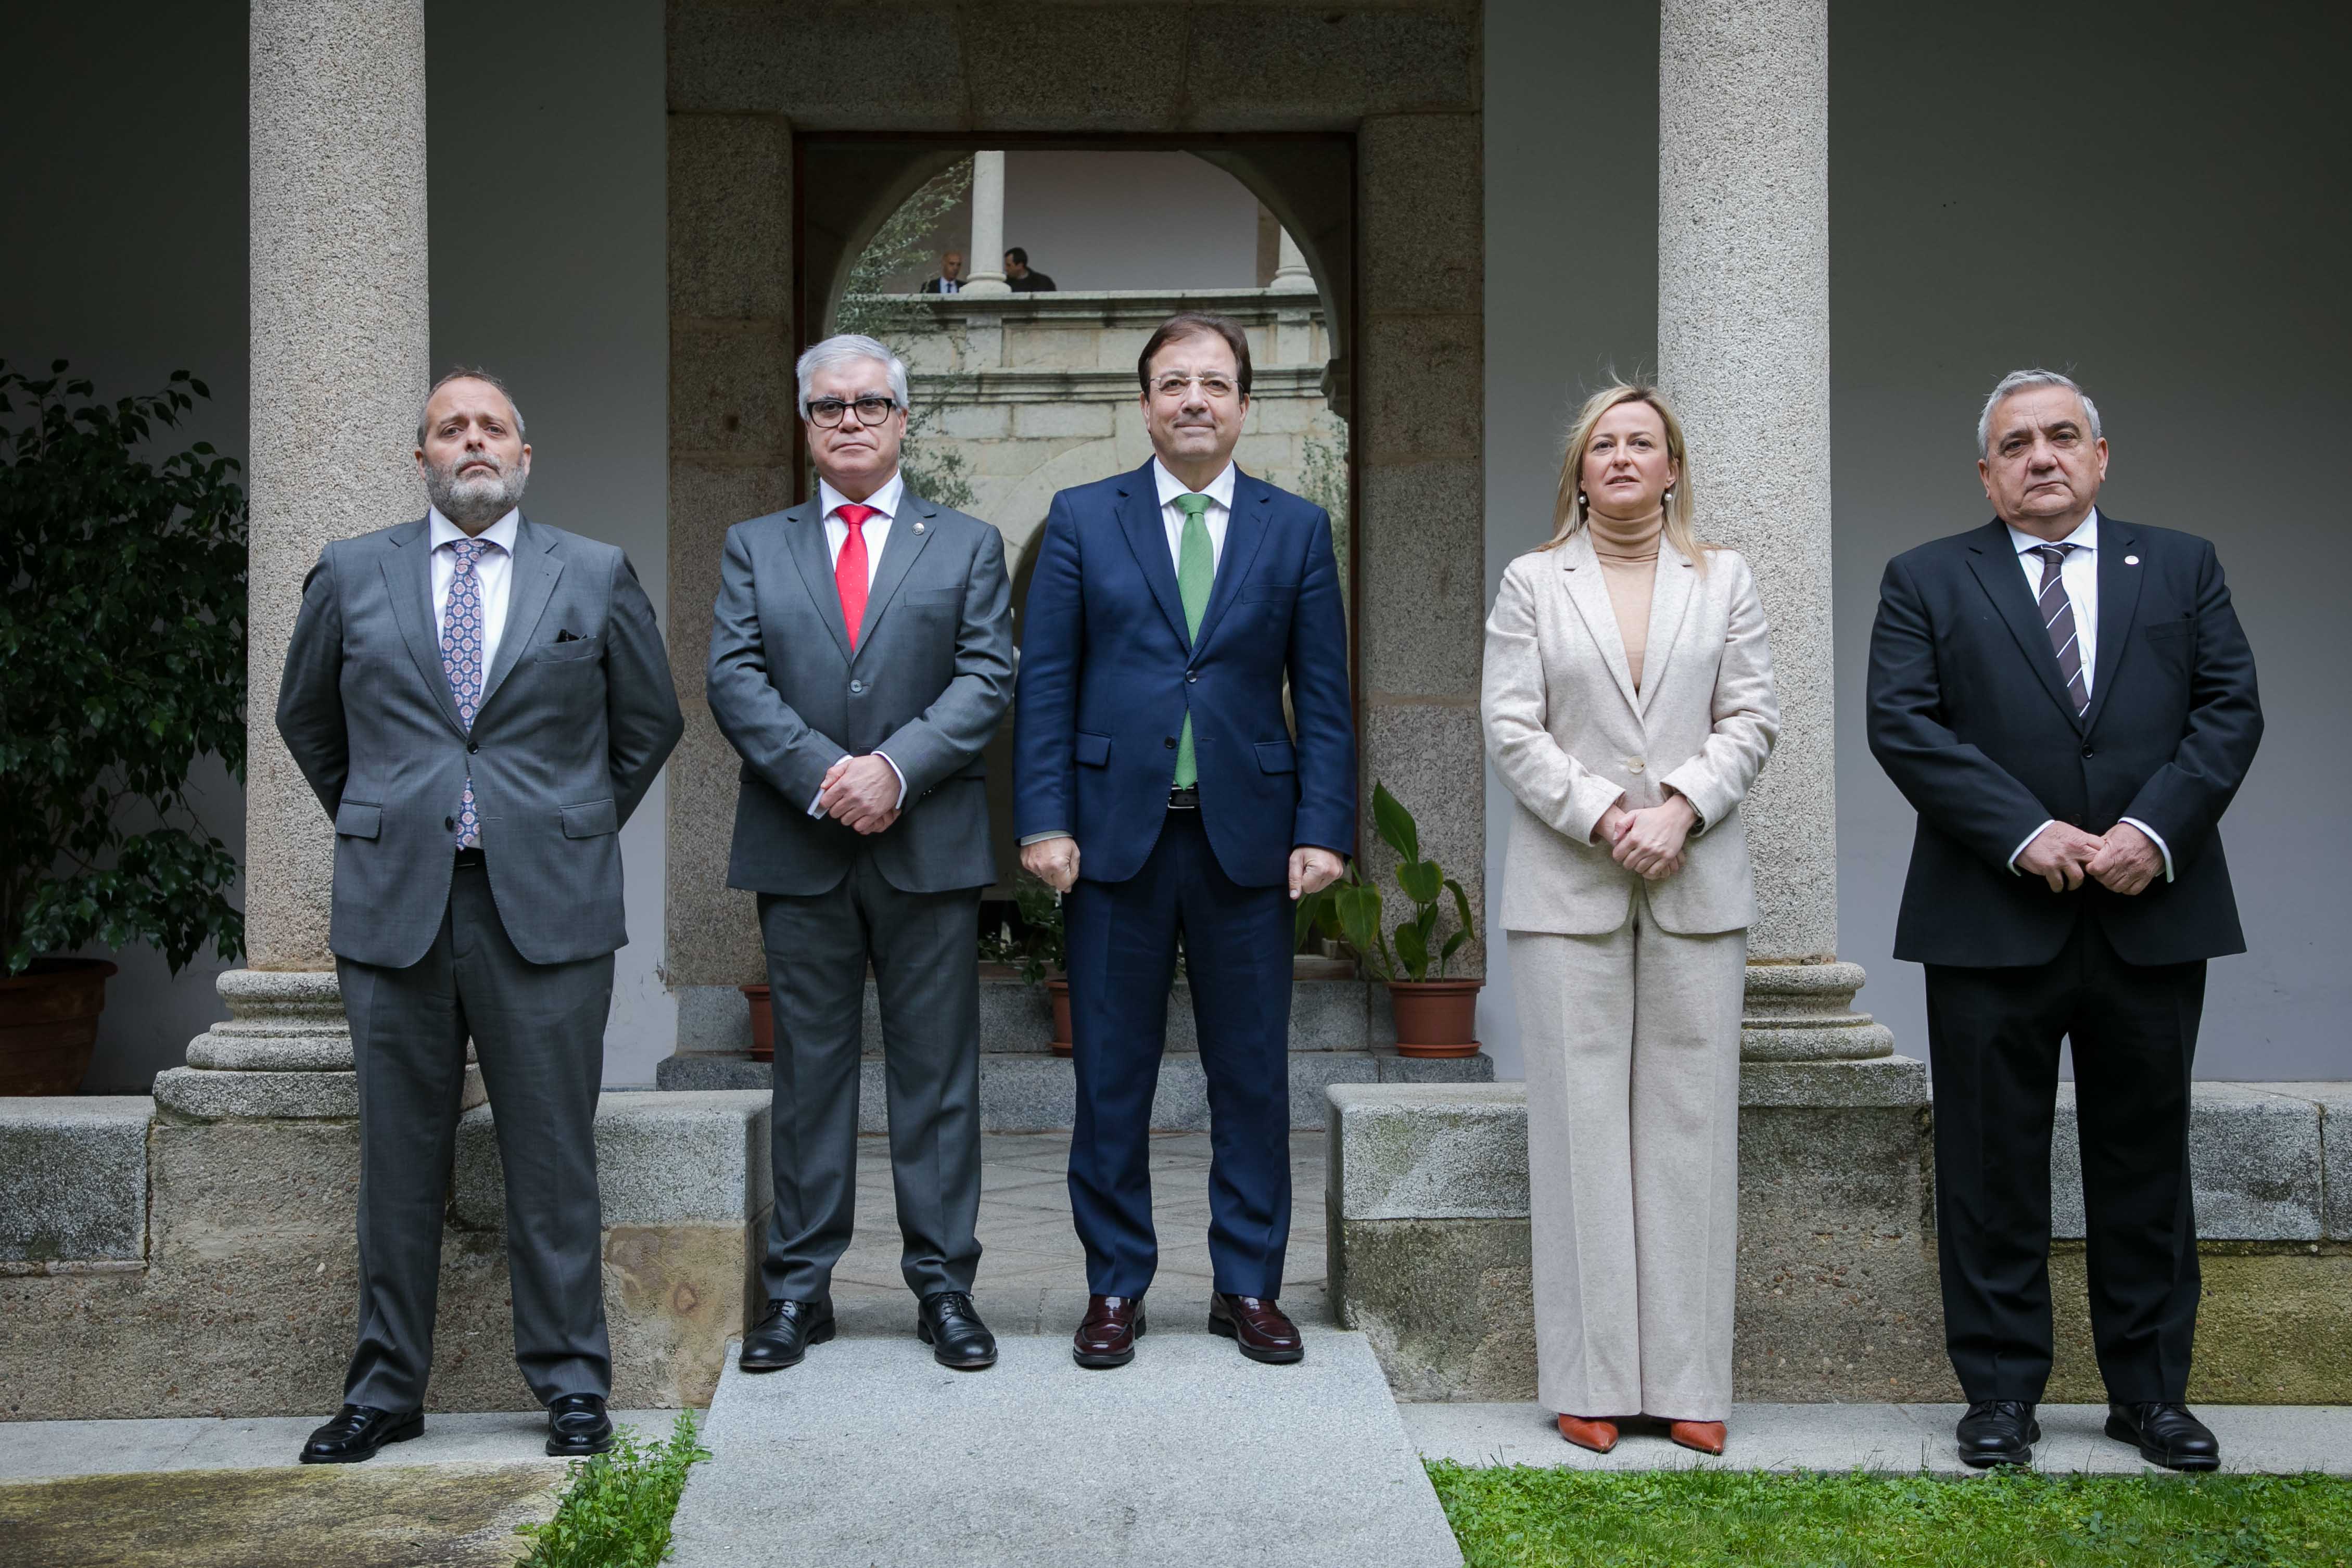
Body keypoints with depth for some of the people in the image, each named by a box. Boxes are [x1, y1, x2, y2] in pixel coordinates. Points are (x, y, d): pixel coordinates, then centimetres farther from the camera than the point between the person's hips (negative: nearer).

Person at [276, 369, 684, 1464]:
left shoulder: (596, 577, 6)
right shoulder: (352, 575, 9)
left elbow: (650, 721, 16)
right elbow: (305, 718, 22)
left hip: (545, 909, -1)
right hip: (393, 908, 1)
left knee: (551, 1155, 2)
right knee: (399, 1157, 7)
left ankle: (571, 1384, 13)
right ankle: (386, 1388, 20)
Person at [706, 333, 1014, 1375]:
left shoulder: (968, 545, 10)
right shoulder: (755, 547, 13)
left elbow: (987, 679, -1)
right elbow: (734, 681, 0)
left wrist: (895, 766, -15)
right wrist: (822, 774, -14)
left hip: (931, 851, -1)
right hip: (798, 851, 1)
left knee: (936, 1073, 4)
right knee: (809, 1070, 7)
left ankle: (944, 1285, 13)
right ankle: (798, 1289, 15)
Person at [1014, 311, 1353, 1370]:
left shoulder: (1298, 528, 8)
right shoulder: (1082, 519, 6)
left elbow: (1323, 695, 5)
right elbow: (1045, 683, 2)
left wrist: (1324, 829, -4)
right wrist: (1044, 821, -6)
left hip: (1246, 836, 1)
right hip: (1116, 833, -1)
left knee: (1252, 1074, 7)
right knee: (1111, 1075, 5)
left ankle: (1249, 1285, 20)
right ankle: (1115, 1288, 18)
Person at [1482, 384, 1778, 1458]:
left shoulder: (1724, 580, 13)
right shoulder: (1532, 583, 9)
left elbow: (1752, 720, 5)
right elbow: (1511, 730, 0)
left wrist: (1679, 809, -11)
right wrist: (1603, 815, -12)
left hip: (1696, 885, 1)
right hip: (1568, 886, -1)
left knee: (1689, 1121, 2)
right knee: (1582, 1122, -1)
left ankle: (1686, 1381, 9)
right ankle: (1590, 1381, 6)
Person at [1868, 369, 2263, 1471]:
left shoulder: (2183, 567, 12)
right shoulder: (1927, 582, 5)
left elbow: (2230, 708, 3)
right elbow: (1903, 726, -6)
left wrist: (2154, 828, -13)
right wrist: (2026, 834, -15)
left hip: (2153, 914, 2)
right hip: (1993, 920, -2)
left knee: (2146, 1160, 10)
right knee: (1991, 1166, 4)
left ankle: (2151, 1391, 22)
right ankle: (2001, 1393, 15)